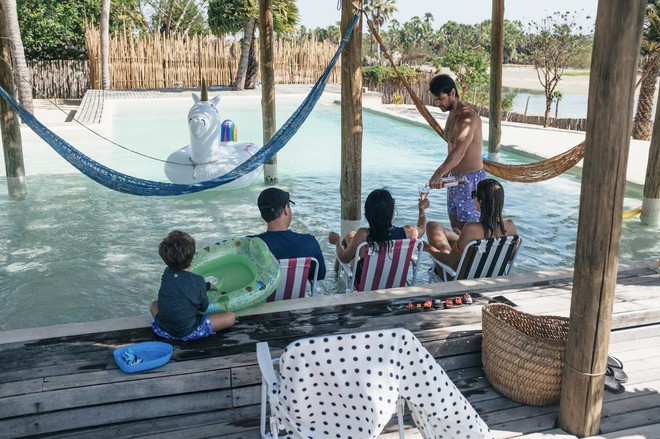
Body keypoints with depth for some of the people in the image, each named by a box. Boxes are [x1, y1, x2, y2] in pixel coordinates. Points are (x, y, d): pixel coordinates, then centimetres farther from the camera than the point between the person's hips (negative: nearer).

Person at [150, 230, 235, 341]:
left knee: (154, 304, 35)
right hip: (188, 333, -4)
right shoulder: (197, 281, -17)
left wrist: (207, 286, 28)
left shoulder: (166, 273, -2)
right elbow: (204, 307, -1)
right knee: (230, 317, -2)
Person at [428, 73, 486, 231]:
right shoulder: (452, 114, 9)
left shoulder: (468, 116, -23)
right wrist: (446, 173, 23)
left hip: (470, 178, -10)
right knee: (455, 226, 16)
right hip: (455, 177, 10)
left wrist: (439, 172, -51)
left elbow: (460, 151, -39)